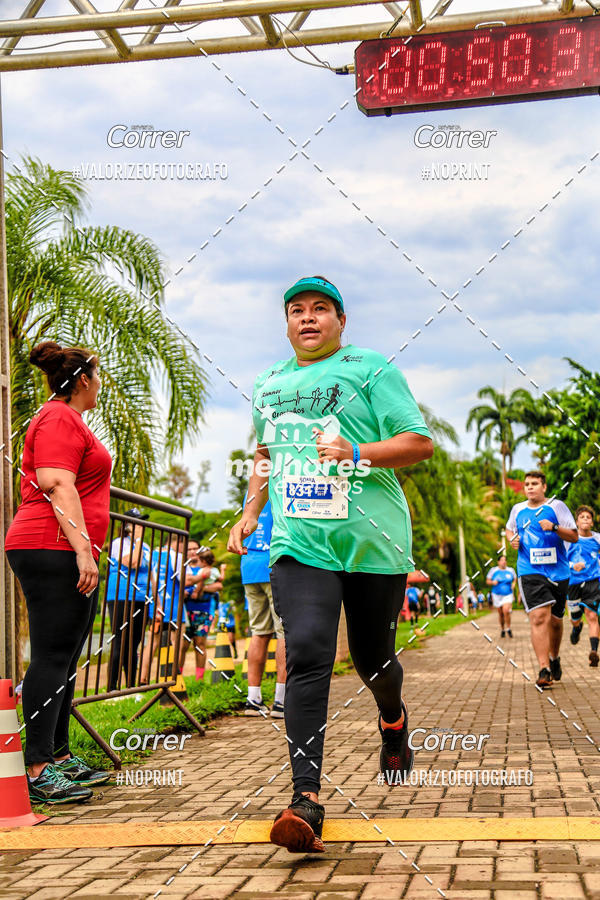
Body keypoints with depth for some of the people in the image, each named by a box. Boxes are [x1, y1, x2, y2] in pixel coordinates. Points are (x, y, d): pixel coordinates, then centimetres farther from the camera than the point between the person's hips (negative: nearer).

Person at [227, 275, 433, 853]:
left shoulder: (370, 369, 1)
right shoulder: (269, 384, 17)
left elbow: (420, 442, -5)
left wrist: (357, 453, -20)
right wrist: (250, 513, 20)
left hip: (372, 541, -2)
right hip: (298, 543, 3)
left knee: (373, 658, 9)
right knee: (306, 654, -16)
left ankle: (393, 720, 46)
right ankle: (306, 799, -19)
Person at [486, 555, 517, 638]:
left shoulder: (511, 570, 3)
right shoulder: (493, 570, -1)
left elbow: (515, 579, 19)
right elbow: (487, 581, 5)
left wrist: (513, 584, -1)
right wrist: (493, 582, -16)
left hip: (508, 595, -1)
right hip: (497, 595, 1)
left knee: (506, 611, -20)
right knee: (500, 613, 7)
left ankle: (508, 628, -3)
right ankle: (502, 629, 27)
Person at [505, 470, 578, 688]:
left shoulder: (557, 506, 2)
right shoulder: (517, 509, 10)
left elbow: (574, 537, -2)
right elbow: (509, 529, 30)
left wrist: (554, 527, -18)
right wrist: (513, 539, 8)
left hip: (558, 571, 0)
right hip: (530, 571, 0)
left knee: (555, 621, 12)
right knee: (539, 617, -17)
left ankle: (554, 659, 38)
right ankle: (544, 670, -20)